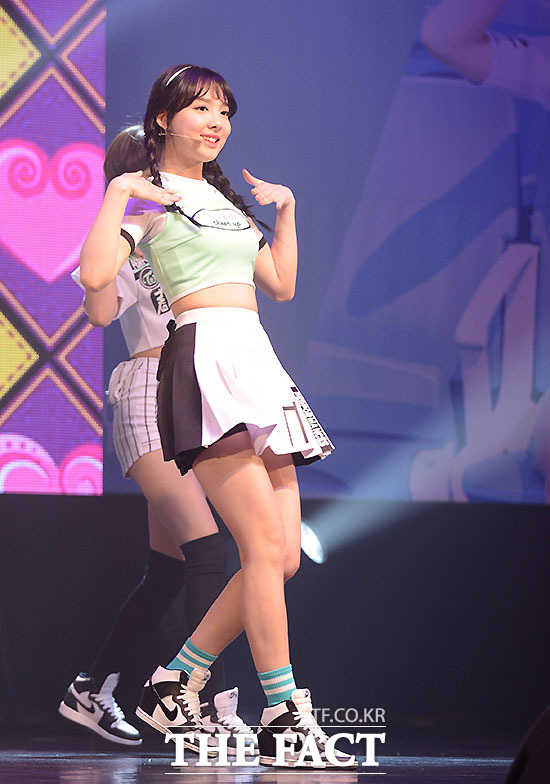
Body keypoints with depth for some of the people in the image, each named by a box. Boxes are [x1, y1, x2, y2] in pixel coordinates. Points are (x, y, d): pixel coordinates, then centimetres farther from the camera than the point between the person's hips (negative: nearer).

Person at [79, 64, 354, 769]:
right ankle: (286, 715, -17)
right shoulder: (146, 196, 4)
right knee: (264, 545, -17)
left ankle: (173, 685, 9)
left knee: (283, 557, 0)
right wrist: (118, 193, -11)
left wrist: (285, 208, 24)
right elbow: (95, 275, -13)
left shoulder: (228, 199, 27)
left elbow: (282, 284, 28)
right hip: (205, 359, -8)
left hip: (258, 364, 8)